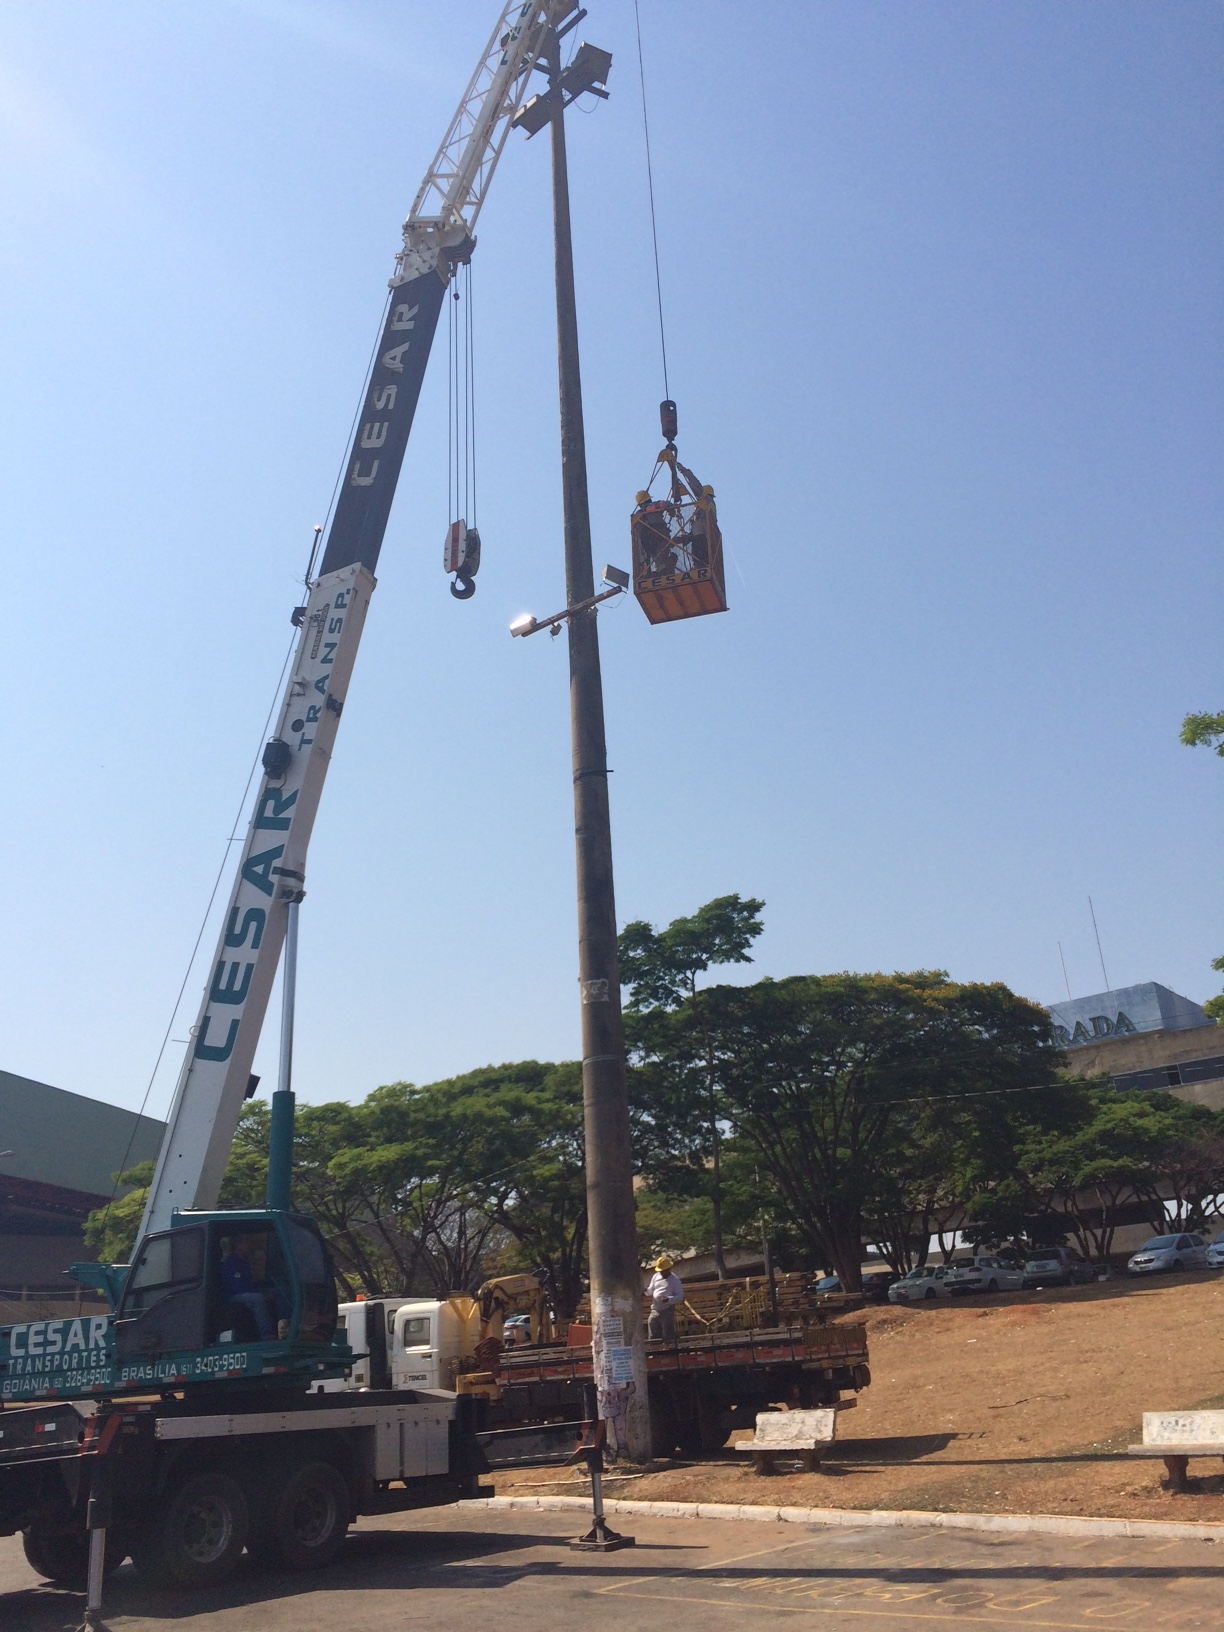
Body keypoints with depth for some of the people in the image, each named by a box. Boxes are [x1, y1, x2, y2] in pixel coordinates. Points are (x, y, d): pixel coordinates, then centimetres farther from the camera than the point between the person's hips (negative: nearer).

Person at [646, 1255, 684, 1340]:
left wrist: (669, 1299, -23)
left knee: (668, 1336, -5)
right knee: (653, 1336, 6)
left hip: (667, 1311, -5)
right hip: (654, 1311, 6)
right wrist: (646, 1290, -5)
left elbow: (680, 1296, -6)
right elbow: (650, 1291, 20)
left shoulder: (675, 1280, -2)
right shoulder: (655, 1277, 13)